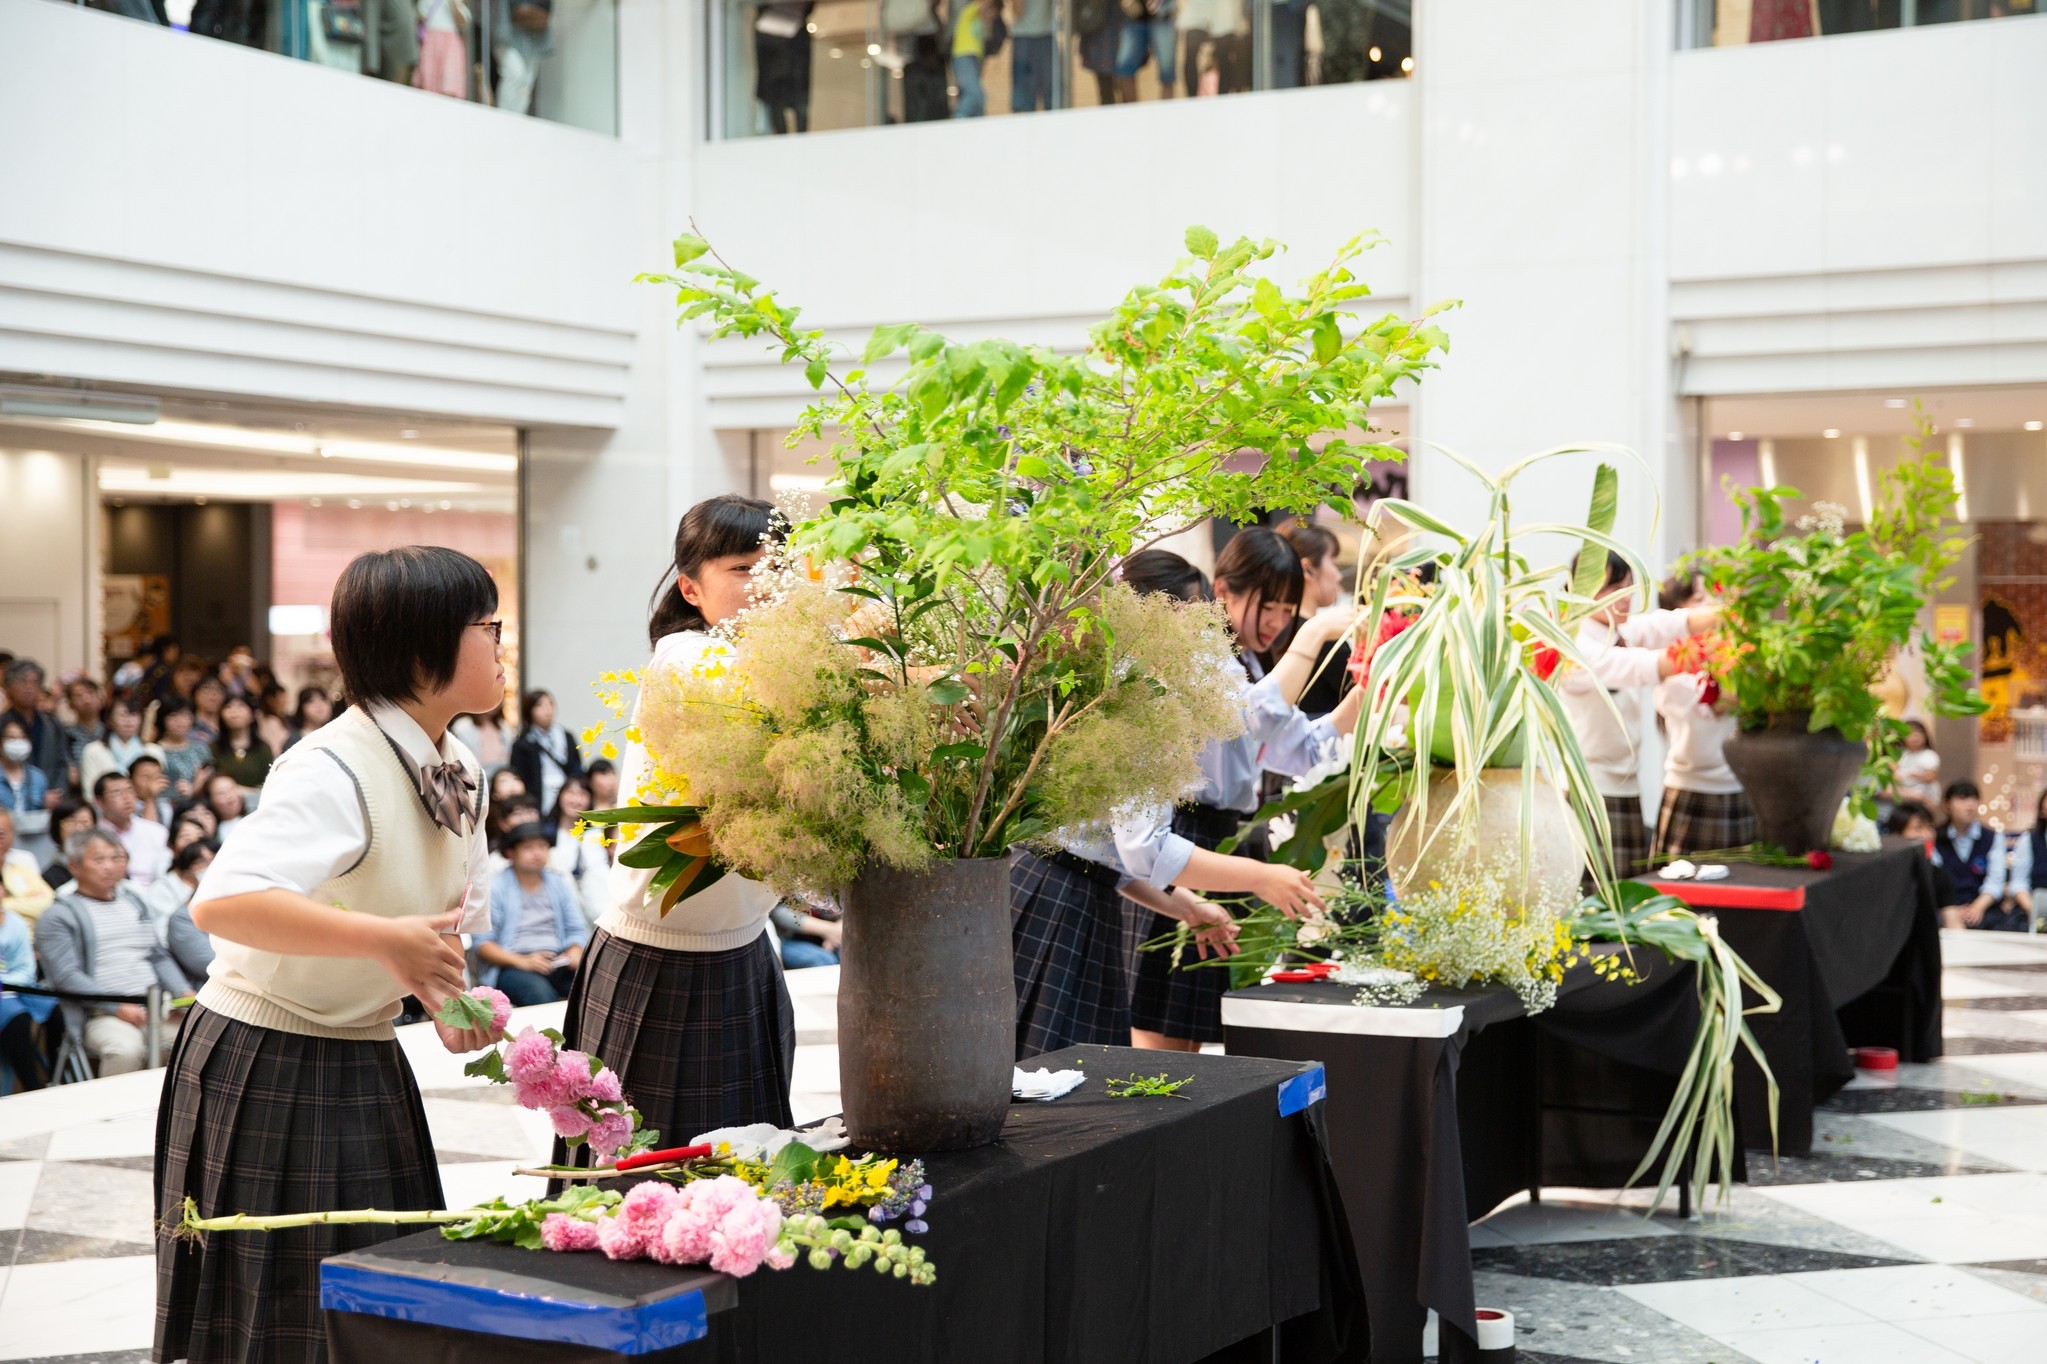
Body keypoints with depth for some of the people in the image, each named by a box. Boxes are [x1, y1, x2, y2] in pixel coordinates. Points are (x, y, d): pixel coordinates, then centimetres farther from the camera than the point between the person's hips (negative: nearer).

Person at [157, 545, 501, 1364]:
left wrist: (447, 996, 0)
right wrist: (387, 942, -38)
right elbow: (220, 902, -38)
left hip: (364, 1064, 8)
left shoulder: (461, 774, 4)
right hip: (265, 1067, -8)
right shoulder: (334, 770, -24)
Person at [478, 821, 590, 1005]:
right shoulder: (495, 887, 4)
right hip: (512, 966, -3)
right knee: (538, 992, -38)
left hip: (557, 961, 4)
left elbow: (578, 931, 17)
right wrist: (523, 961, -16)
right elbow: (482, 943, -1)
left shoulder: (561, 883, 17)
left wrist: (574, 953, -7)